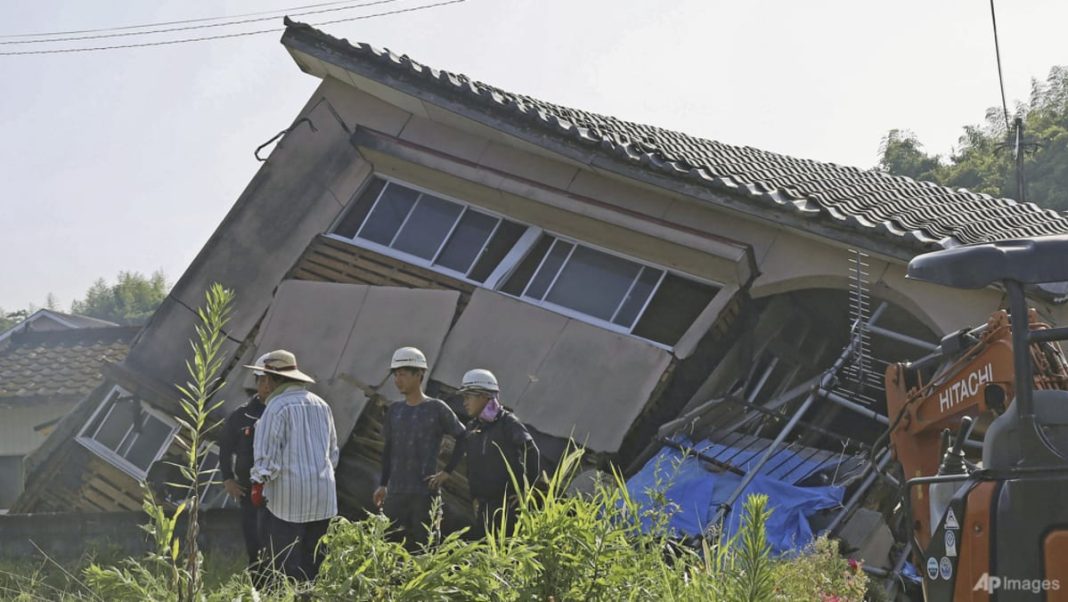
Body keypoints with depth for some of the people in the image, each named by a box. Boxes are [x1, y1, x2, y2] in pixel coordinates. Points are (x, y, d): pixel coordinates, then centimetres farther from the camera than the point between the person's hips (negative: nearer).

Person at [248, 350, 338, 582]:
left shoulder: (277, 407, -9)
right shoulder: (320, 404, 15)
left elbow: (267, 453, -12)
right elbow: (333, 451, 21)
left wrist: (258, 485, -1)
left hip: (288, 497, -7)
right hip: (323, 498, 7)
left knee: (287, 565, -4)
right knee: (314, 561, 10)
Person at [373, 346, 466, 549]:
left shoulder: (437, 409, -2)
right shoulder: (394, 410, 13)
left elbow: (463, 438, 3)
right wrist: (383, 484, 17)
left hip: (425, 492, -5)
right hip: (396, 493, 5)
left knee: (422, 546, -3)